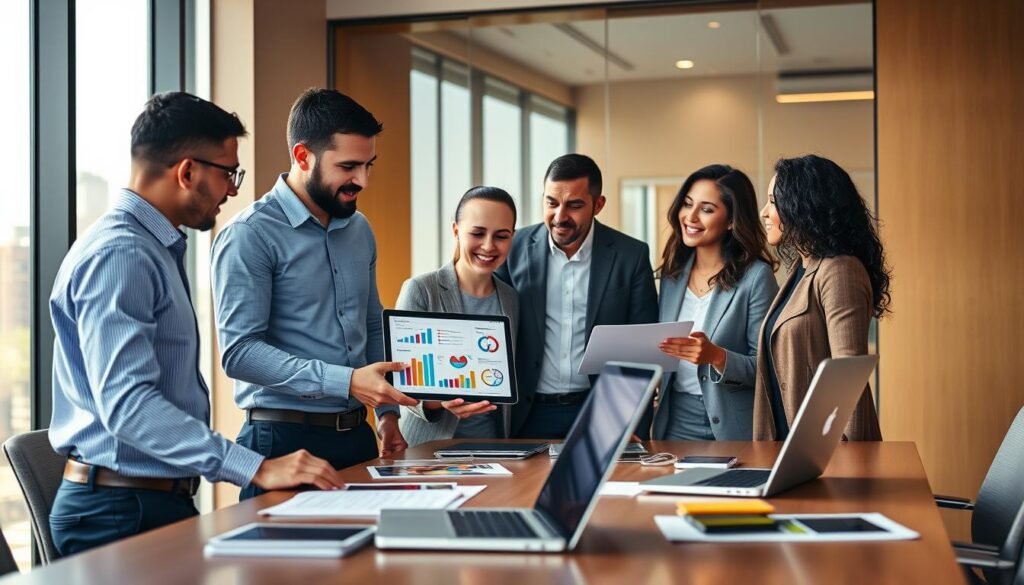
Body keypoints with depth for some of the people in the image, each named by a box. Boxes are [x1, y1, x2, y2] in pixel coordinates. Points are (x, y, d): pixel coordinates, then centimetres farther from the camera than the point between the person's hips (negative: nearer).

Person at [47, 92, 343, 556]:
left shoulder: (156, 250, 14)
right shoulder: (118, 256, -16)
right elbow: (127, 403, -26)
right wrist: (255, 469, -29)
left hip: (164, 500, 9)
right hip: (122, 512, -9)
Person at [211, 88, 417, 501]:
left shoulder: (360, 230, 12)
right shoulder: (250, 234, -11)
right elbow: (239, 351, -18)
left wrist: (387, 410, 10)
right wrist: (347, 382, -24)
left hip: (357, 435, 7)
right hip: (284, 439, -6)